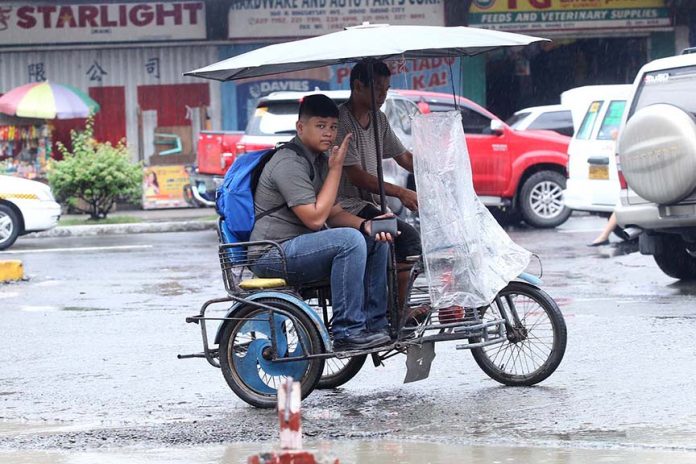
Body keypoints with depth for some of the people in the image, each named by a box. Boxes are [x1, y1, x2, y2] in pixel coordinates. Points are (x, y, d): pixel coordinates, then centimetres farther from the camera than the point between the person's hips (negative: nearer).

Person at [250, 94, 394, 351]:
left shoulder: (320, 160, 15)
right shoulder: (289, 163, -17)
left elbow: (335, 213, 13)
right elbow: (315, 218, -21)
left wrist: (366, 224, -8)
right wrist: (336, 169, -16)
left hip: (299, 246, 10)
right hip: (273, 255, -10)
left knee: (376, 240, 3)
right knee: (349, 240, -29)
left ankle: (375, 324, 4)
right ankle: (347, 333, -25)